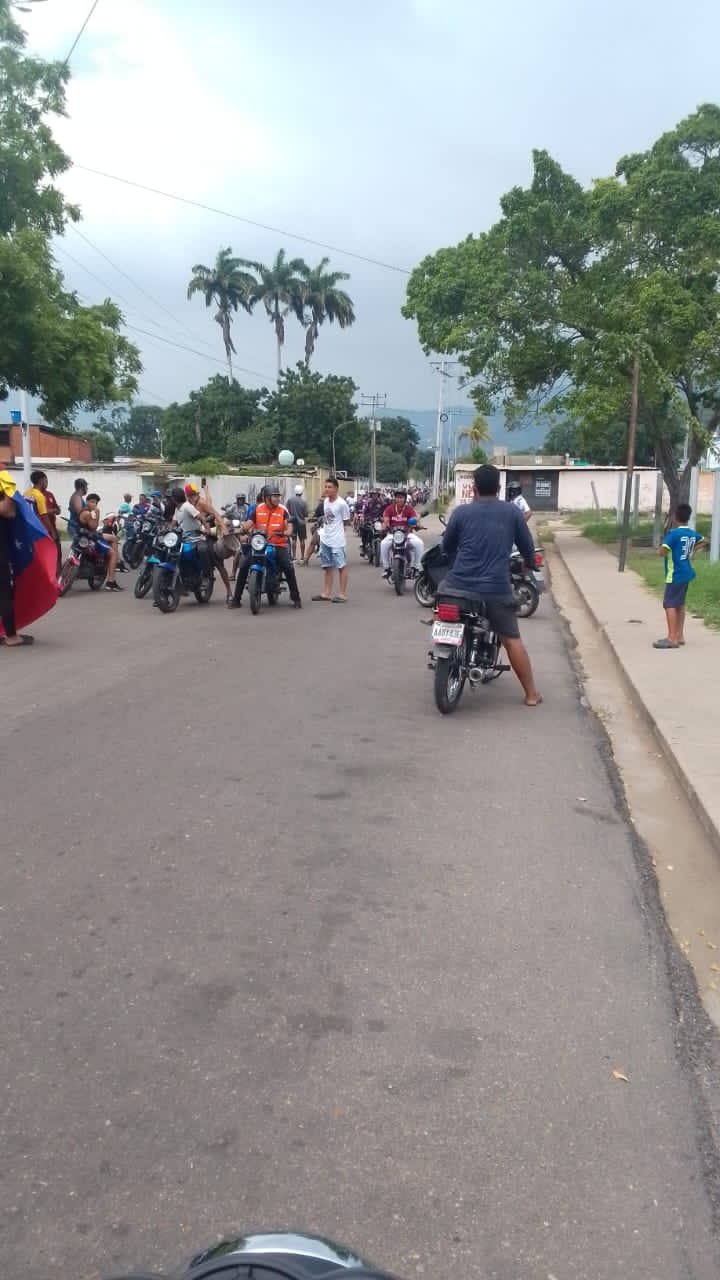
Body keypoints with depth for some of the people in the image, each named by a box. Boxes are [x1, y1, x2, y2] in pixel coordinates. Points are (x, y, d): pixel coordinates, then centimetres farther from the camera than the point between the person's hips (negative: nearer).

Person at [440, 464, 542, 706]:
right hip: (497, 589, 0)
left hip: (459, 585, 0)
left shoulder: (461, 512, 1)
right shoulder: (512, 512, 3)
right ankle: (531, 694, 9)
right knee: (512, 640, 6)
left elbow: (447, 547, 13)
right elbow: (527, 546, 10)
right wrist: (530, 564, 32)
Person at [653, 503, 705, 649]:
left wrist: (661, 547, -2)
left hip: (675, 575, -9)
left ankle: (672, 638, -13)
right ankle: (680, 635, 23)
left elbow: (661, 552, -24)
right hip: (686, 574, 9)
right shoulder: (692, 533, 9)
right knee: (680, 604, 17)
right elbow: (703, 540, 30)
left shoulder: (673, 533, -17)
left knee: (669, 604, -9)